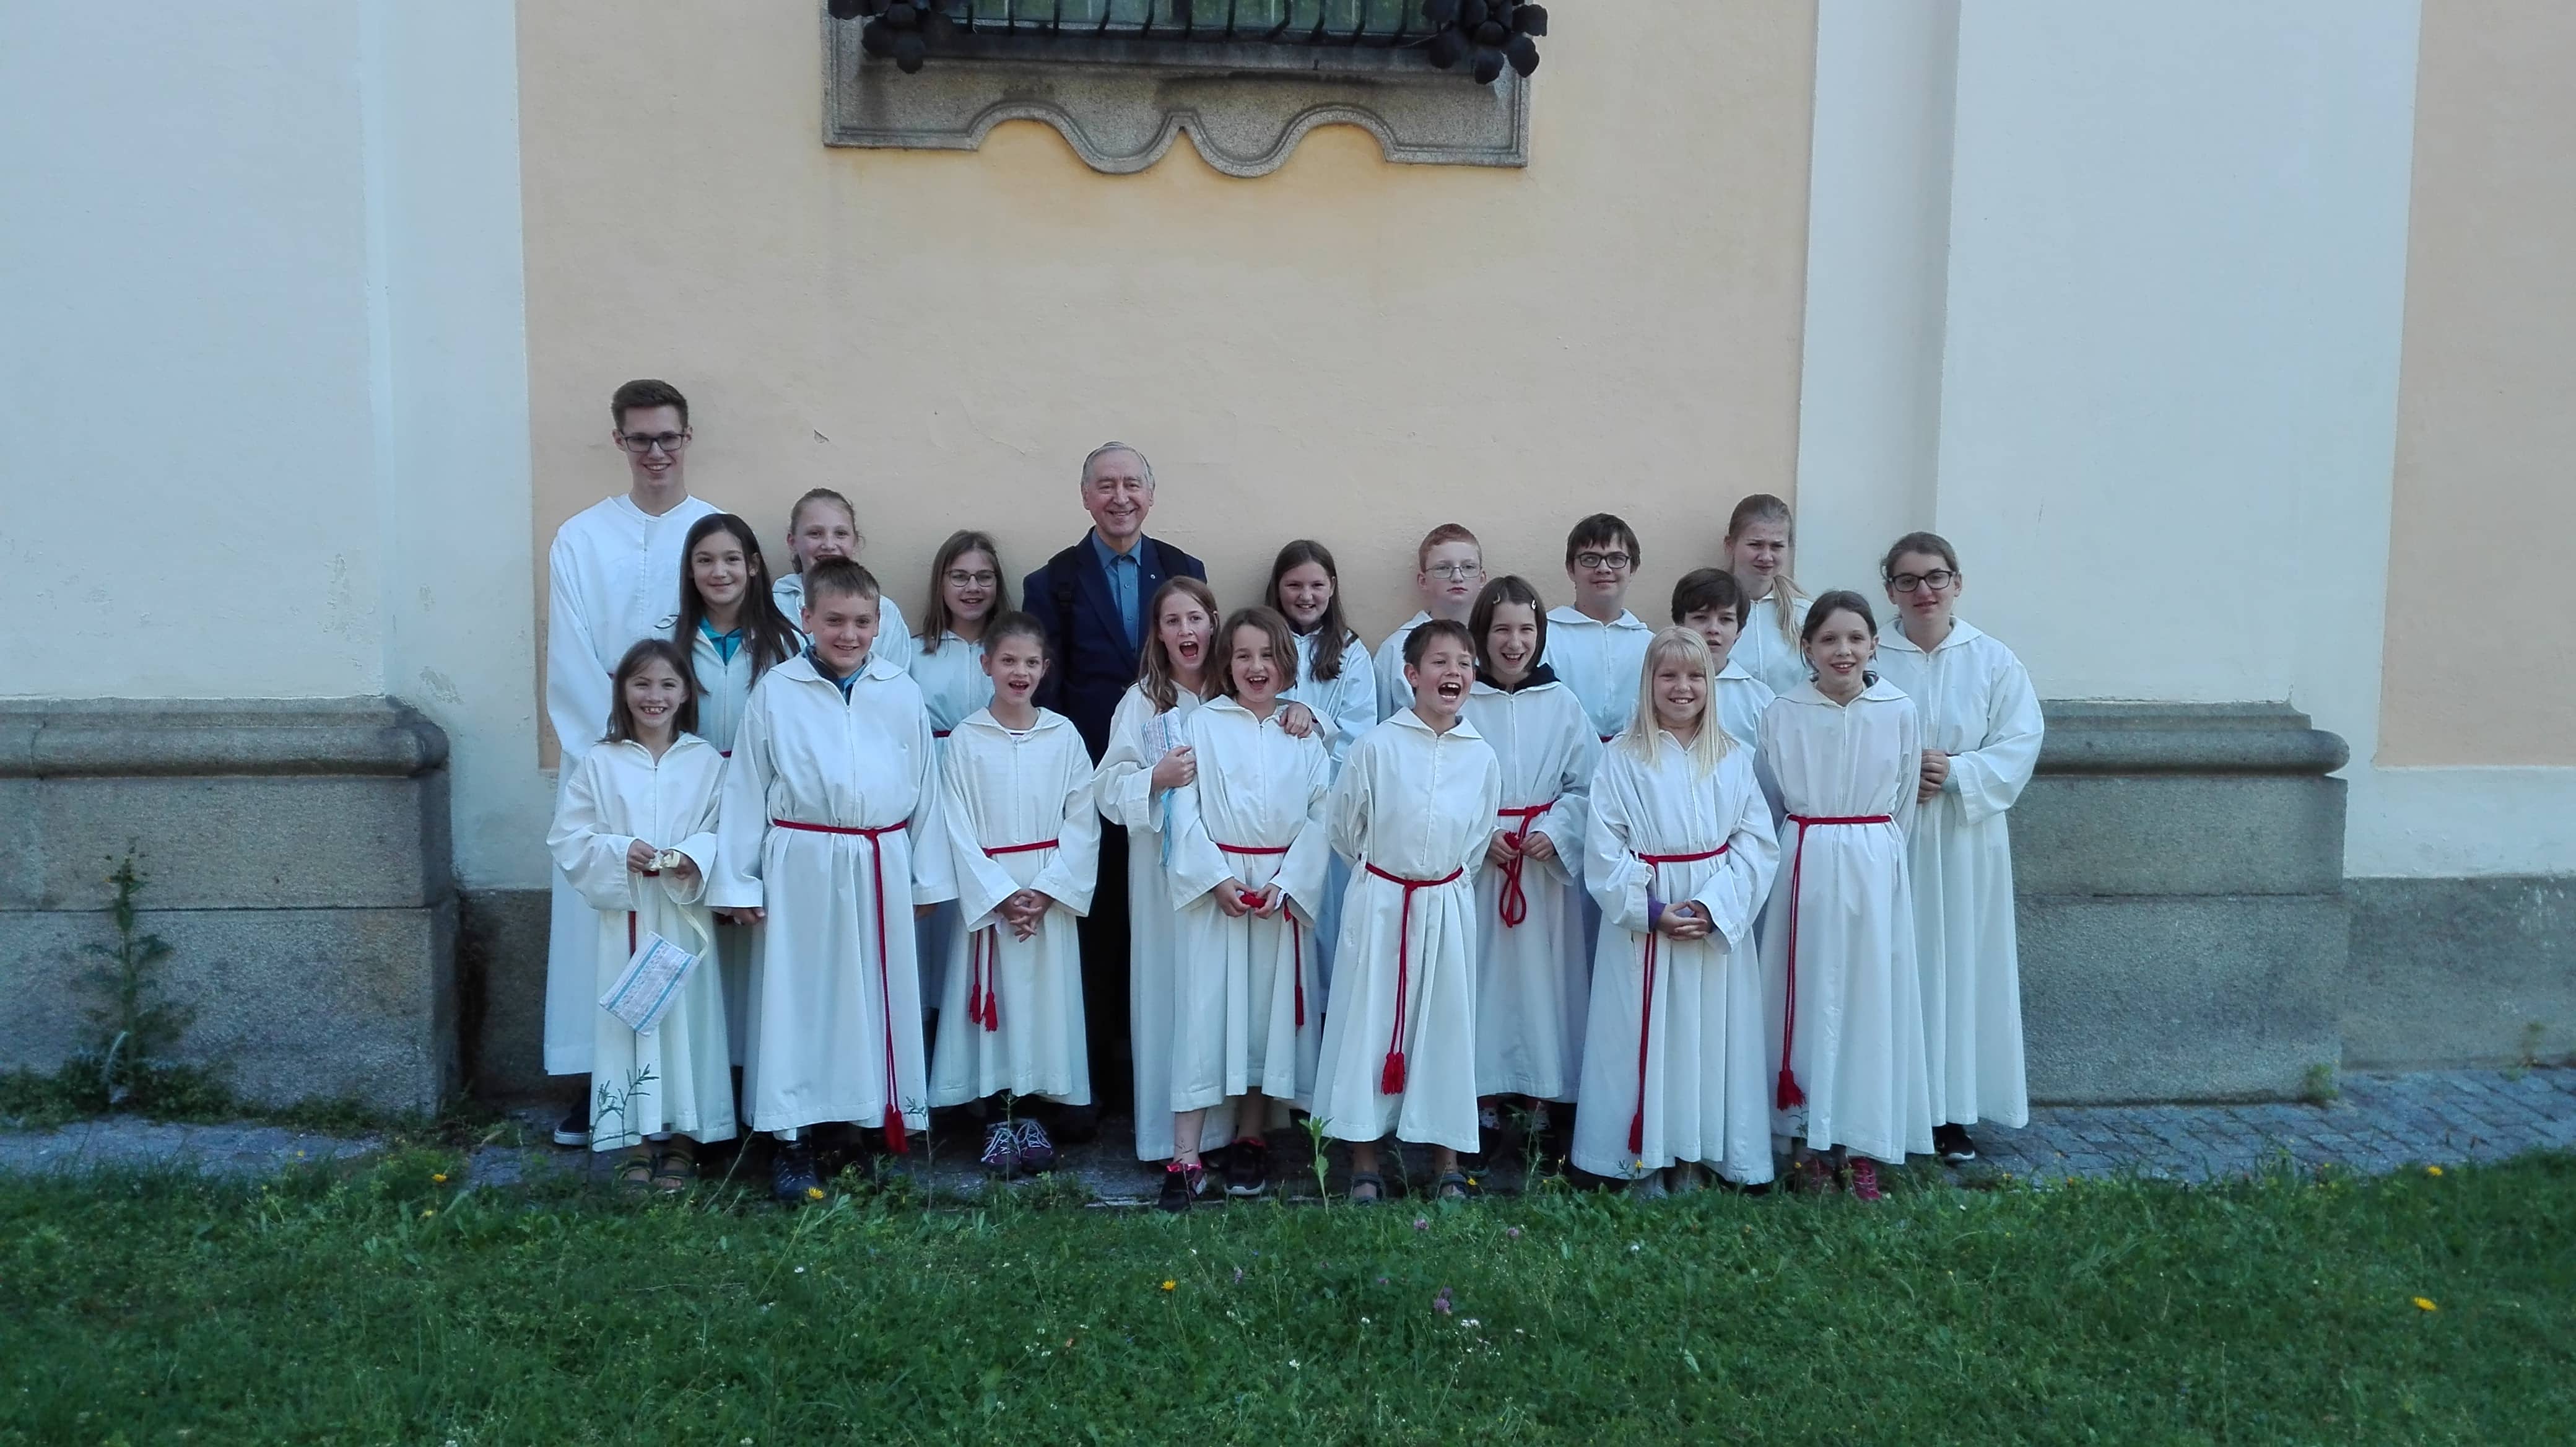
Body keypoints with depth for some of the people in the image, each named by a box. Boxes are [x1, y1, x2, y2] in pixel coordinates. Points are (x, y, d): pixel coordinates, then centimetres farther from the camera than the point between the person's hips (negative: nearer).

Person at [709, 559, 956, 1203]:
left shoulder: (902, 692, 2)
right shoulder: (776, 691, -2)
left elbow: (925, 789, 7)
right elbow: (745, 789, 1)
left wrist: (927, 877, 8)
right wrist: (738, 881, 0)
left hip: (882, 866, 2)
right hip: (803, 867, -2)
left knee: (881, 996, 10)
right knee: (799, 998, 4)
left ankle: (883, 1120, 24)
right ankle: (794, 1142, 15)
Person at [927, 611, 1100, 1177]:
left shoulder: (1064, 736, 0)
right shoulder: (964, 739, -2)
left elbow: (1083, 822, -1)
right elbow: (958, 828, -5)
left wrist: (1045, 890, -11)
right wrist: (1002, 895, -11)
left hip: (1052, 892, 1)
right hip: (988, 891, -1)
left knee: (1046, 996, 4)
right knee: (994, 998, 2)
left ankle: (1033, 1113, 17)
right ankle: (998, 1119, 13)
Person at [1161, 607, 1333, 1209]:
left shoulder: (1305, 733, 6)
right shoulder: (1203, 725, 2)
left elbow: (1320, 816, 0)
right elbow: (1185, 810, -4)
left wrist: (1285, 884, -11)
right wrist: (1219, 879, -14)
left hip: (1283, 890, 2)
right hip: (1211, 885, -2)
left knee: (1268, 1011, 7)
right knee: (1203, 1011, -4)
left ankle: (1250, 1139, 22)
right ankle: (1185, 1158, -1)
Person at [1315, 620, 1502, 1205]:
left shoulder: (1482, 757, -1)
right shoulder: (1376, 746, -8)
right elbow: (1345, 827, 3)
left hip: (1447, 906, 2)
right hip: (1379, 903, -2)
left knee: (1447, 1023, 8)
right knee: (1369, 1020, 4)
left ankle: (1447, 1161, 21)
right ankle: (1364, 1161, 15)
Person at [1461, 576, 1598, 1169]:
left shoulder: (1562, 704, 3)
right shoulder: (1460, 702, -2)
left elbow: (1587, 785, 3)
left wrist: (1555, 831, -11)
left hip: (1547, 860, 1)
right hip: (1473, 858, -1)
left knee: (1544, 975, 4)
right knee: (1481, 975, 2)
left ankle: (1545, 1103, 16)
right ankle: (1485, 1099, 15)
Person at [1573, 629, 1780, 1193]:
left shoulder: (1734, 759, 5)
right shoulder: (1622, 758, -2)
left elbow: (1756, 843, -1)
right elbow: (1605, 849, -7)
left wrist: (1713, 904, -14)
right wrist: (1652, 910, -15)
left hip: (1719, 923, 2)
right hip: (1642, 921, -2)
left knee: (1708, 1036, 6)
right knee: (1644, 1036, 2)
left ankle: (1693, 1157, 19)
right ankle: (1643, 1162, 12)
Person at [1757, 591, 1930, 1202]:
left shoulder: (1900, 712, 0)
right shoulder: (1783, 714, -1)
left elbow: (1903, 804, 8)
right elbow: (1769, 798, 8)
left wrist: (1875, 853, 8)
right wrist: (1810, 850, 6)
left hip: (1874, 869, 1)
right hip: (1803, 865, 0)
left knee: (1871, 1001, 4)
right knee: (1809, 999, 4)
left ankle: (1864, 1143, 15)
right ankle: (1810, 1140, 15)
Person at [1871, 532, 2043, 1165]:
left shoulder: (1993, 661, 3)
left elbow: (2021, 742, -1)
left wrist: (1956, 771, -14)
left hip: (1966, 838, 1)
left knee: (1961, 967, 5)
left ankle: (1953, 1112, 16)